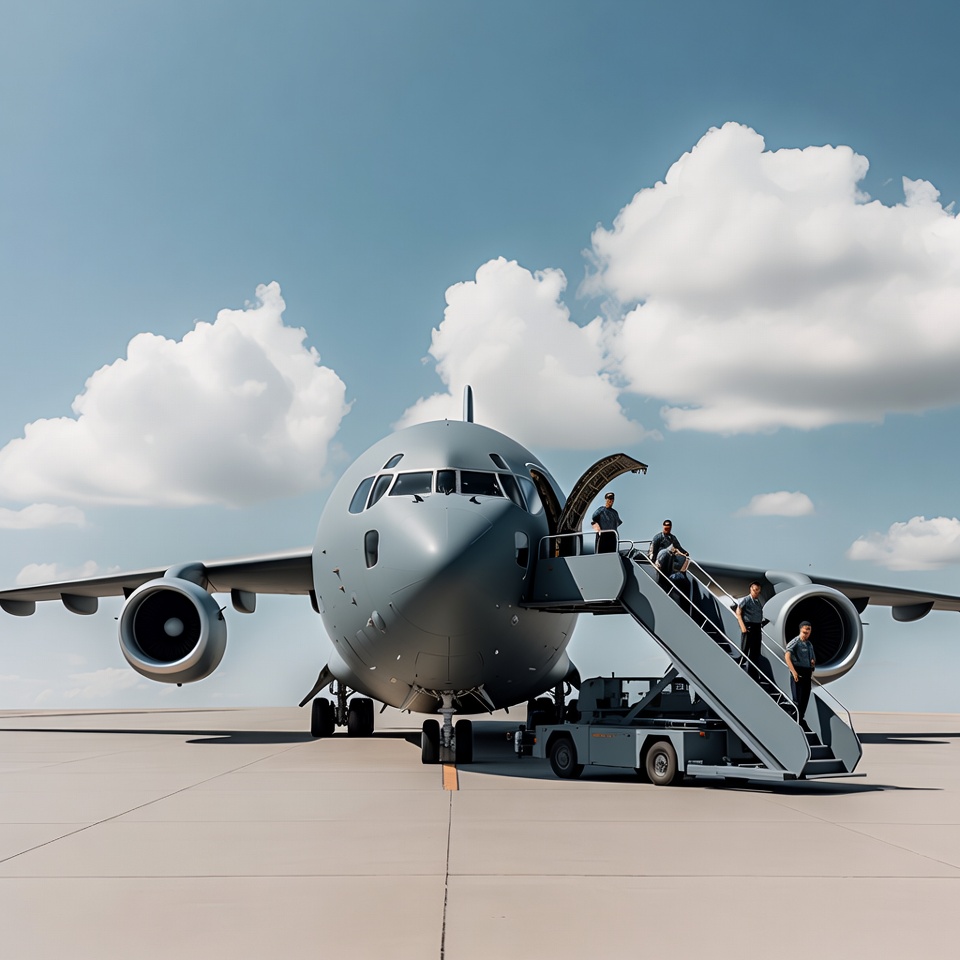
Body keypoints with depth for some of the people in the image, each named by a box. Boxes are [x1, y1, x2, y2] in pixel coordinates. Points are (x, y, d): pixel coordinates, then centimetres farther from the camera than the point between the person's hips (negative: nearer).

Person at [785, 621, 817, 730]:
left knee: (805, 699, 11)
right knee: (798, 699, -8)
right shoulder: (795, 642, -7)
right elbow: (787, 656, -19)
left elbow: (813, 659, 29)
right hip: (798, 672, -8)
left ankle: (801, 720, 21)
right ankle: (798, 722, -4)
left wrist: (813, 662, 4)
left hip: (807, 673, 8)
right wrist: (793, 671, -25)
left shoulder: (809, 644, 17)